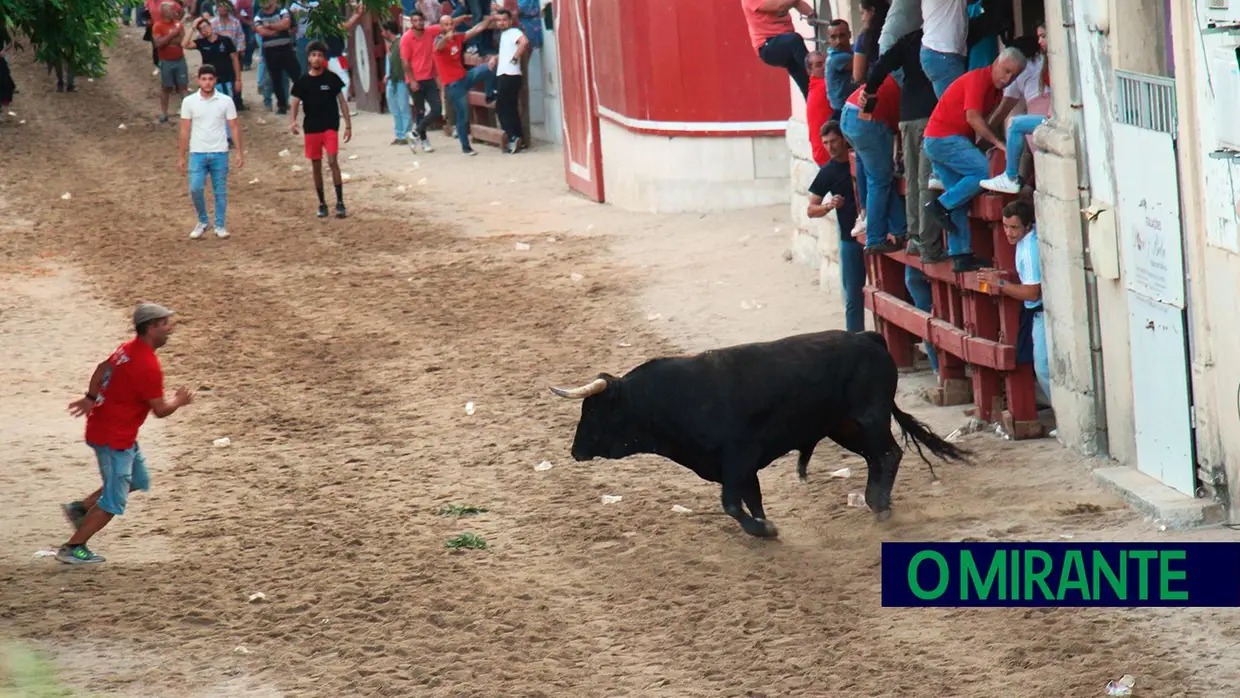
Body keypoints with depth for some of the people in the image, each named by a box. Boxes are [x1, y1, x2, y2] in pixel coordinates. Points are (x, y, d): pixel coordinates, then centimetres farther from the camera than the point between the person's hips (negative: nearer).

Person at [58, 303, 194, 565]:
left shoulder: (129, 348, 3)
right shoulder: (148, 366, -25)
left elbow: (102, 368, 18)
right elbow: (160, 409, -20)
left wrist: (91, 398, 24)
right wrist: (179, 400, 0)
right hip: (114, 438, -10)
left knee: (139, 480, 23)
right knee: (114, 501, -2)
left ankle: (81, 508, 23)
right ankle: (72, 549, 4)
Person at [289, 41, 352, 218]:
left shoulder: (332, 78, -1)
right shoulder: (302, 81, 2)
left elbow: (342, 102, 4)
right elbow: (296, 102, 3)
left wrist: (348, 125, 1)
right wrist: (294, 120, -17)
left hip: (330, 125, -2)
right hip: (311, 128, 3)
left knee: (332, 161, -15)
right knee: (316, 166, 9)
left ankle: (340, 202, -12)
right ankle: (322, 203, 20)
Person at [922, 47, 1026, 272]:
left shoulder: (995, 88, 17)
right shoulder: (979, 79, -13)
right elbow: (973, 117, -20)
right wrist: (998, 143, -19)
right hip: (944, 139, -10)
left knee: (960, 201, 8)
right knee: (985, 171, -21)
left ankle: (961, 255, 7)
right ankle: (942, 205, -13)